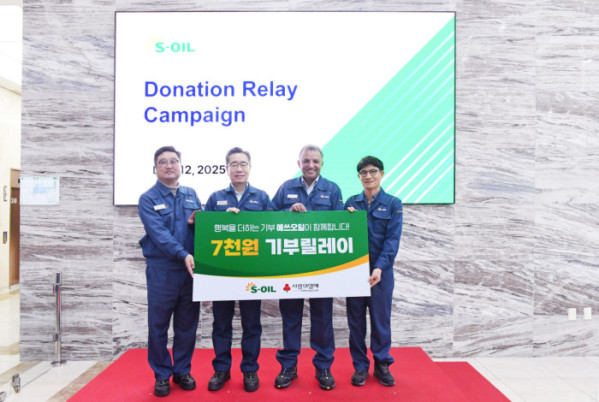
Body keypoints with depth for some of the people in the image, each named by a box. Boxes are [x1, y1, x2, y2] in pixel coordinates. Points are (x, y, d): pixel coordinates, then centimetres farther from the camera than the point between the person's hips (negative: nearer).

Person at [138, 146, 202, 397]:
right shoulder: (148, 199, -2)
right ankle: (162, 375, 24)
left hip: (190, 269, 4)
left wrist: (197, 222, -11)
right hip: (161, 270, -3)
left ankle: (182, 370, 29)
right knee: (158, 325, 7)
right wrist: (183, 254, -28)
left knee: (187, 325, 12)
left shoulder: (191, 195, 11)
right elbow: (158, 233, -16)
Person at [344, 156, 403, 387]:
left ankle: (382, 364, 25)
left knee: (381, 319, 8)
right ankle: (360, 366, 23)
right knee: (356, 320, 9)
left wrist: (379, 267, -20)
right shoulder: (351, 202, 6)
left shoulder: (393, 204, -1)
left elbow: (392, 240, -8)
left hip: (381, 271, -2)